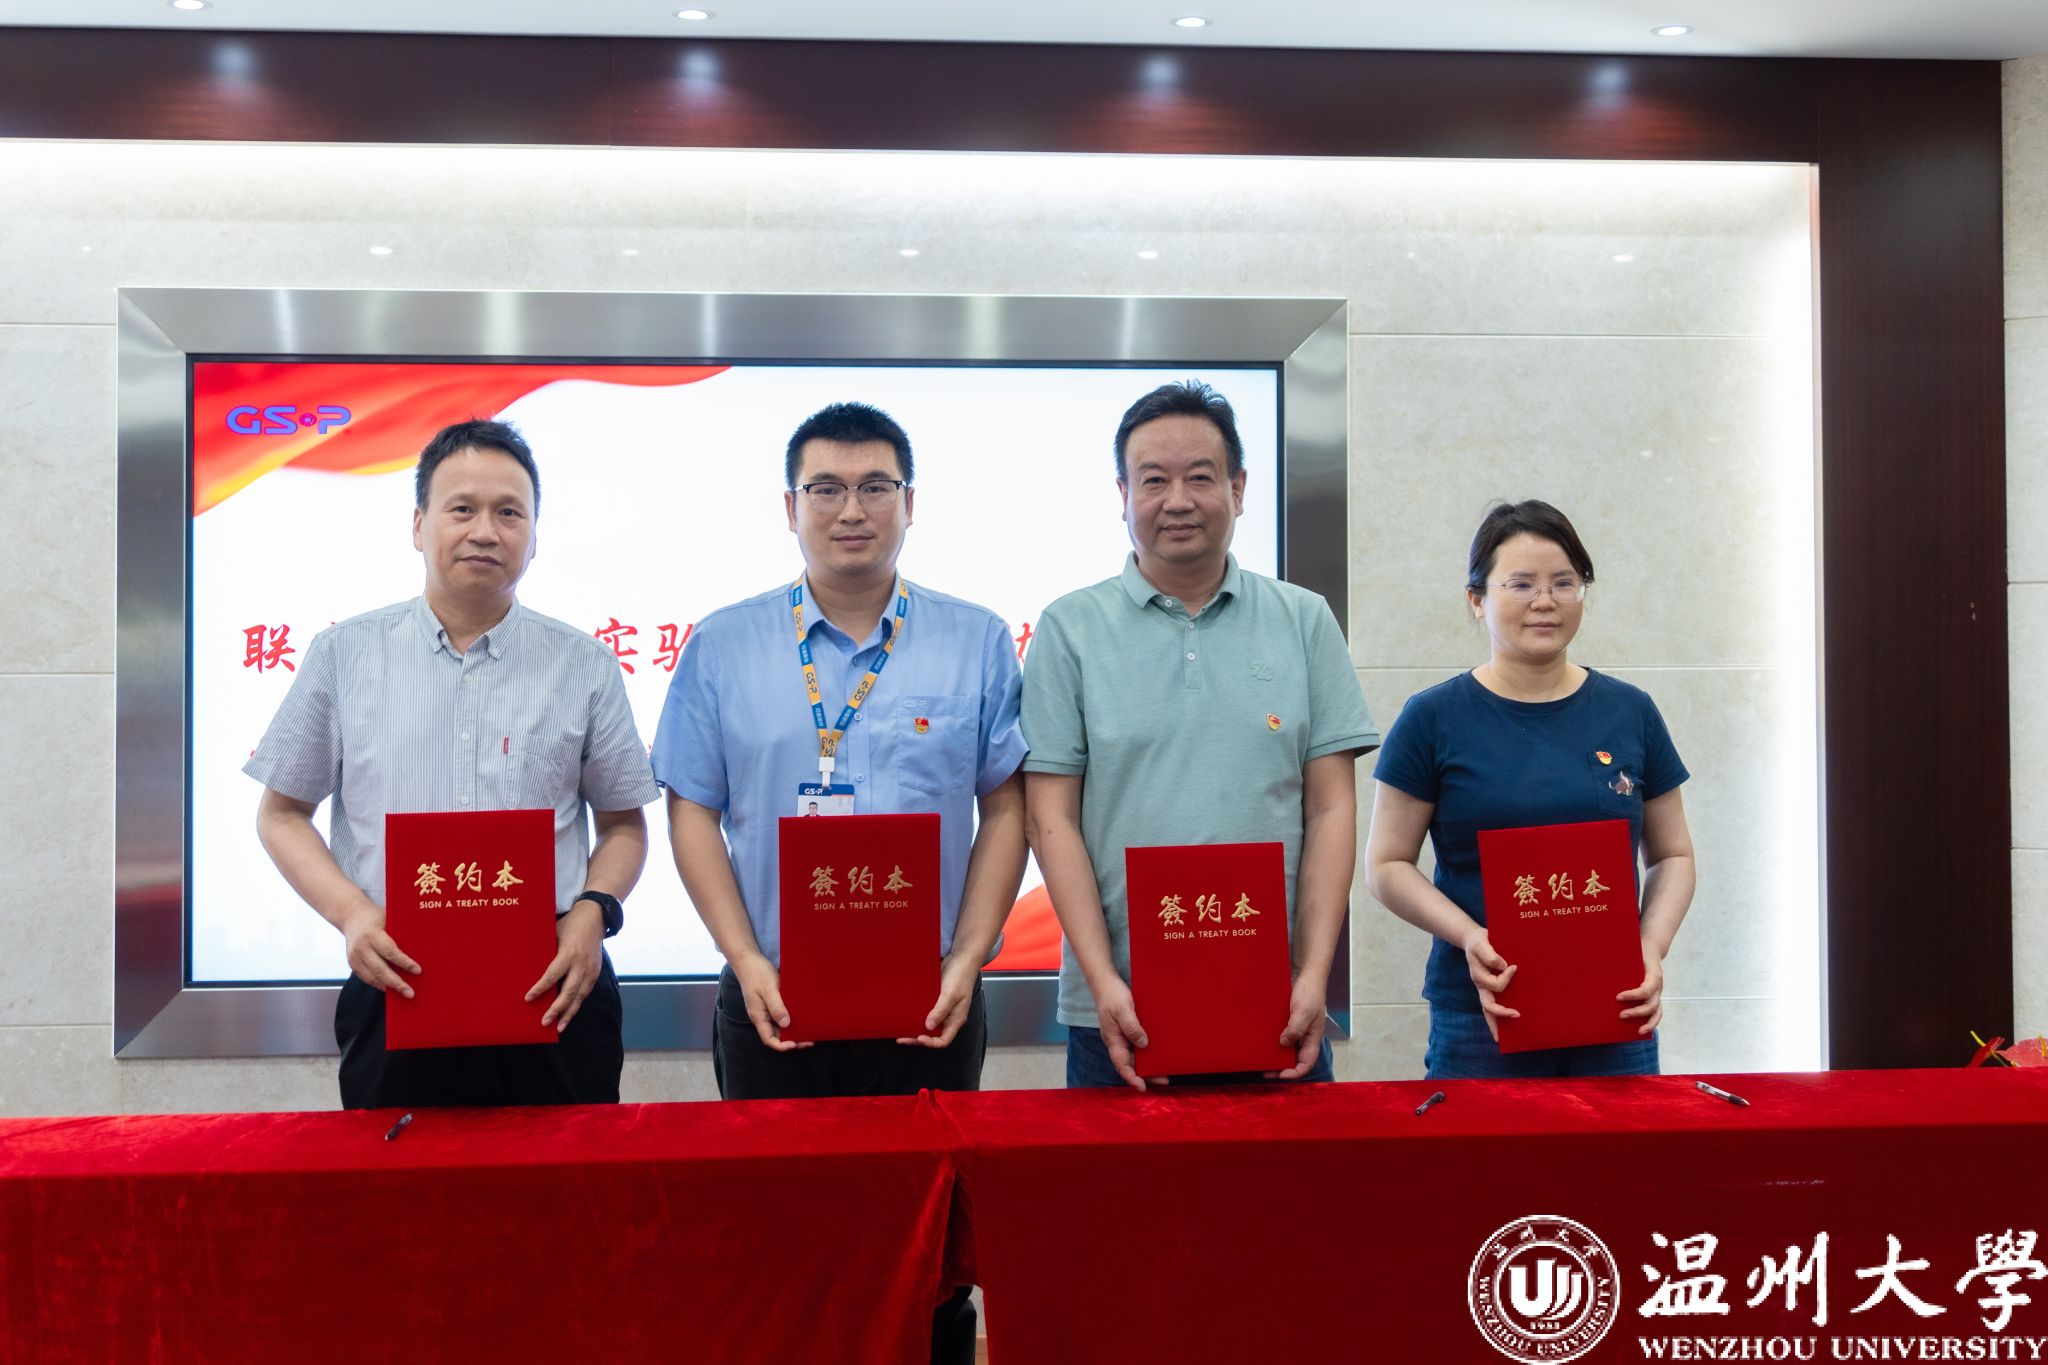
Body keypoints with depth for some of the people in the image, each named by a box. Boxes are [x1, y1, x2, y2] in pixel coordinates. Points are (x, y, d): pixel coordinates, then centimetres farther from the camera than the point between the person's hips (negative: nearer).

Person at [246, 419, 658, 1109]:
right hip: (394, 994, 0)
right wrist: (350, 912, -8)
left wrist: (593, 911, -9)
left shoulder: (586, 665, 4)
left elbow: (623, 822, 9)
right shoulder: (344, 654, 4)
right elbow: (281, 813, 8)